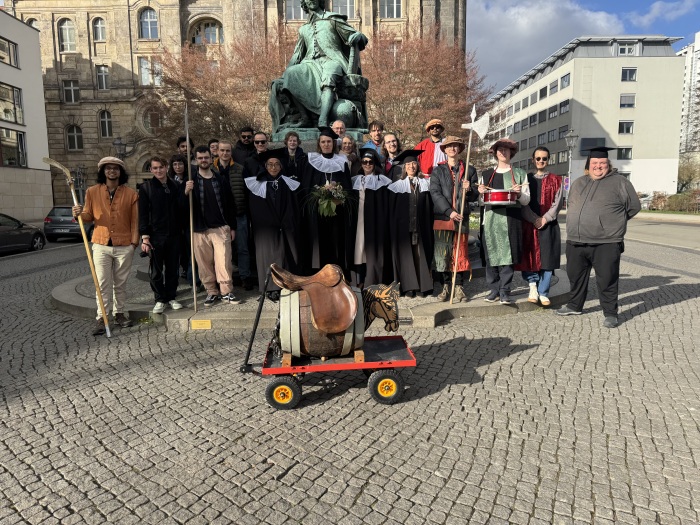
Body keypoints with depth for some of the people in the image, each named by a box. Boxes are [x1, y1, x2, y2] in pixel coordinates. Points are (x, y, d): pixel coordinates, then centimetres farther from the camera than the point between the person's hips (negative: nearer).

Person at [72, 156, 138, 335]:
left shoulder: (131, 194, 3)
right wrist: (80, 214, -13)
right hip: (101, 245, 0)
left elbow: (134, 220, 4)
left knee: (120, 283, 10)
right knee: (102, 283, 0)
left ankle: (119, 313, 21)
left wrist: (135, 241, 0)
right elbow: (89, 216, 9)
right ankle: (101, 318, 7)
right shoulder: (92, 192, 5)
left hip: (124, 246, 0)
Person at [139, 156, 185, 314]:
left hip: (174, 234, 3)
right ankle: (160, 299, 17)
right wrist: (145, 237, -10)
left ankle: (171, 297, 23)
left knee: (173, 268, 10)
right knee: (156, 271, 4)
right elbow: (142, 214, -4)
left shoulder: (175, 186, 8)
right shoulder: (145, 187, 0)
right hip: (155, 235, -2)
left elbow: (182, 207, 2)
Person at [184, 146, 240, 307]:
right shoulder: (191, 181, 5)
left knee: (223, 261, -5)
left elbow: (230, 204, 9)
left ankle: (227, 292, 5)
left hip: (221, 228, 0)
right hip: (199, 230, 1)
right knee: (204, 263, 4)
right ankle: (211, 292, 16)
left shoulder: (220, 180, 7)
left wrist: (232, 227, 6)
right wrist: (186, 192, -24)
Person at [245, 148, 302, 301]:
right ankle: (272, 288, 1)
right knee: (269, 255, -3)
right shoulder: (257, 184, 3)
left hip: (285, 227, 2)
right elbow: (253, 209, 4)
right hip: (265, 227, -1)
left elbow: (294, 207, 9)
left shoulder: (288, 184, 8)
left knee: (285, 256, 1)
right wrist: (255, 226, -3)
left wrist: (294, 227, 3)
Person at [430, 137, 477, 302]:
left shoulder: (469, 170, 12)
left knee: (460, 253, 3)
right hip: (442, 217, -1)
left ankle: (459, 287, 11)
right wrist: (449, 211, -15)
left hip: (461, 218, 1)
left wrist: (468, 189, -11)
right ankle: (445, 287, 10)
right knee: (442, 253, 0)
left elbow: (474, 197, 12)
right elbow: (435, 193, -4)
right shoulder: (438, 170, 9)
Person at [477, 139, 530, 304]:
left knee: (507, 255, -5)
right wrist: (480, 193, -1)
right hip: (490, 218, 2)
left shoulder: (520, 174, 12)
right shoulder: (486, 174, 16)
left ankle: (504, 291, 2)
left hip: (510, 220, -2)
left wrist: (519, 193, -10)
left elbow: (526, 200, 10)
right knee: (491, 255, 0)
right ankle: (494, 289, 10)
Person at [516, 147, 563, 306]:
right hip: (528, 223, 0)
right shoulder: (526, 178, 8)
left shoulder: (555, 180, 8)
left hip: (549, 224, 0)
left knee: (547, 258, -1)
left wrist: (545, 219, -11)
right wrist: (534, 219, -12)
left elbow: (557, 203, 1)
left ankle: (543, 293, 6)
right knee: (529, 256, -3)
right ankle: (533, 284, 14)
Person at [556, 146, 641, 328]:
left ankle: (610, 314, 12)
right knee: (575, 276, 16)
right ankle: (575, 306, 32)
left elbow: (634, 207, 5)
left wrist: (613, 222, 10)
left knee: (606, 280, -1)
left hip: (605, 243, -5)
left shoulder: (620, 182, 0)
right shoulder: (578, 183, 14)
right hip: (575, 242, 5)